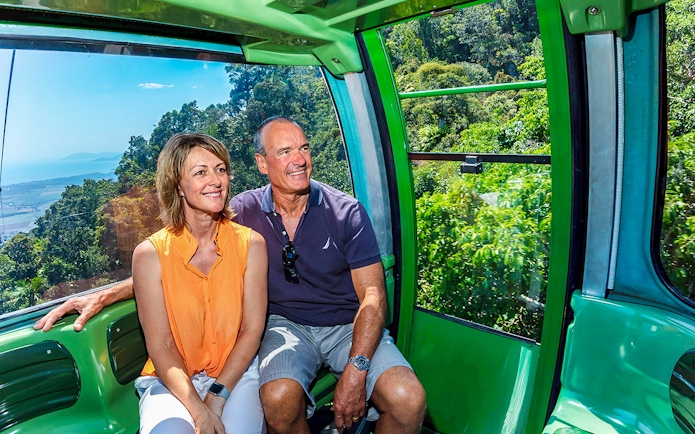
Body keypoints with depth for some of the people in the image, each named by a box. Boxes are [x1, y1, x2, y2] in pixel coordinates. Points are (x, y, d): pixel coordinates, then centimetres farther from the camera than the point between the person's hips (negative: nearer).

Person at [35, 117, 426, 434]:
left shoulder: (347, 212, -9)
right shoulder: (244, 212, -4)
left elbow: (372, 296, -10)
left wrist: (356, 371, -21)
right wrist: (106, 295, -9)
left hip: (348, 324, 0)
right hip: (286, 324, 1)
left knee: (408, 399, -25)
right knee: (278, 397, -31)